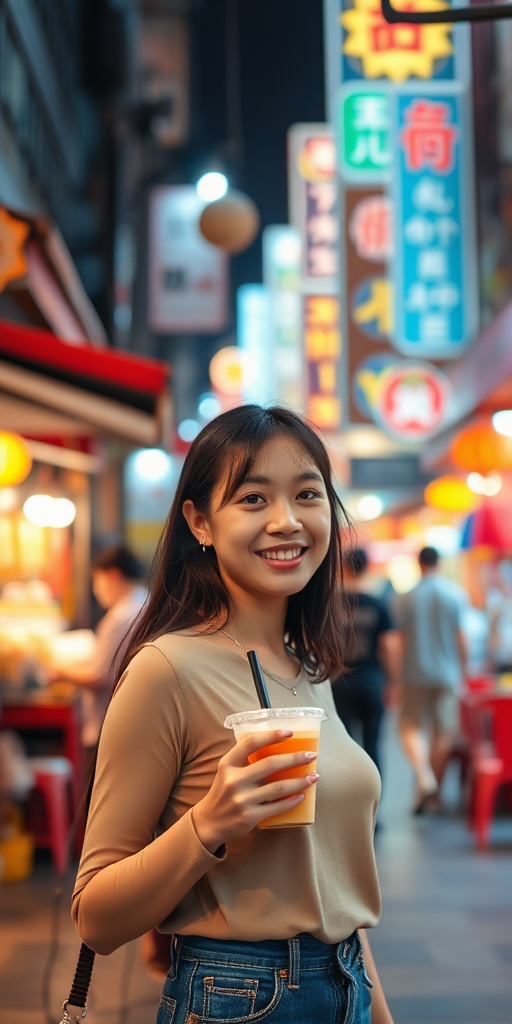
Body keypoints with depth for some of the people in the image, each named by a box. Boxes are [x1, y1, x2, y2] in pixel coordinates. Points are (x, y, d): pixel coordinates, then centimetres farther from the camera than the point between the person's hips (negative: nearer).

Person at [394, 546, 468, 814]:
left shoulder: (406, 598, -3)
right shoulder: (456, 593, -3)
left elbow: (403, 640, 1)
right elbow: (460, 637, -2)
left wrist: (399, 680, 9)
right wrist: (462, 671, 9)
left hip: (415, 674, -1)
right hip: (447, 673, 1)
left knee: (411, 726, 7)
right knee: (443, 733, 9)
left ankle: (424, 777, -17)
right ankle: (434, 793, 13)